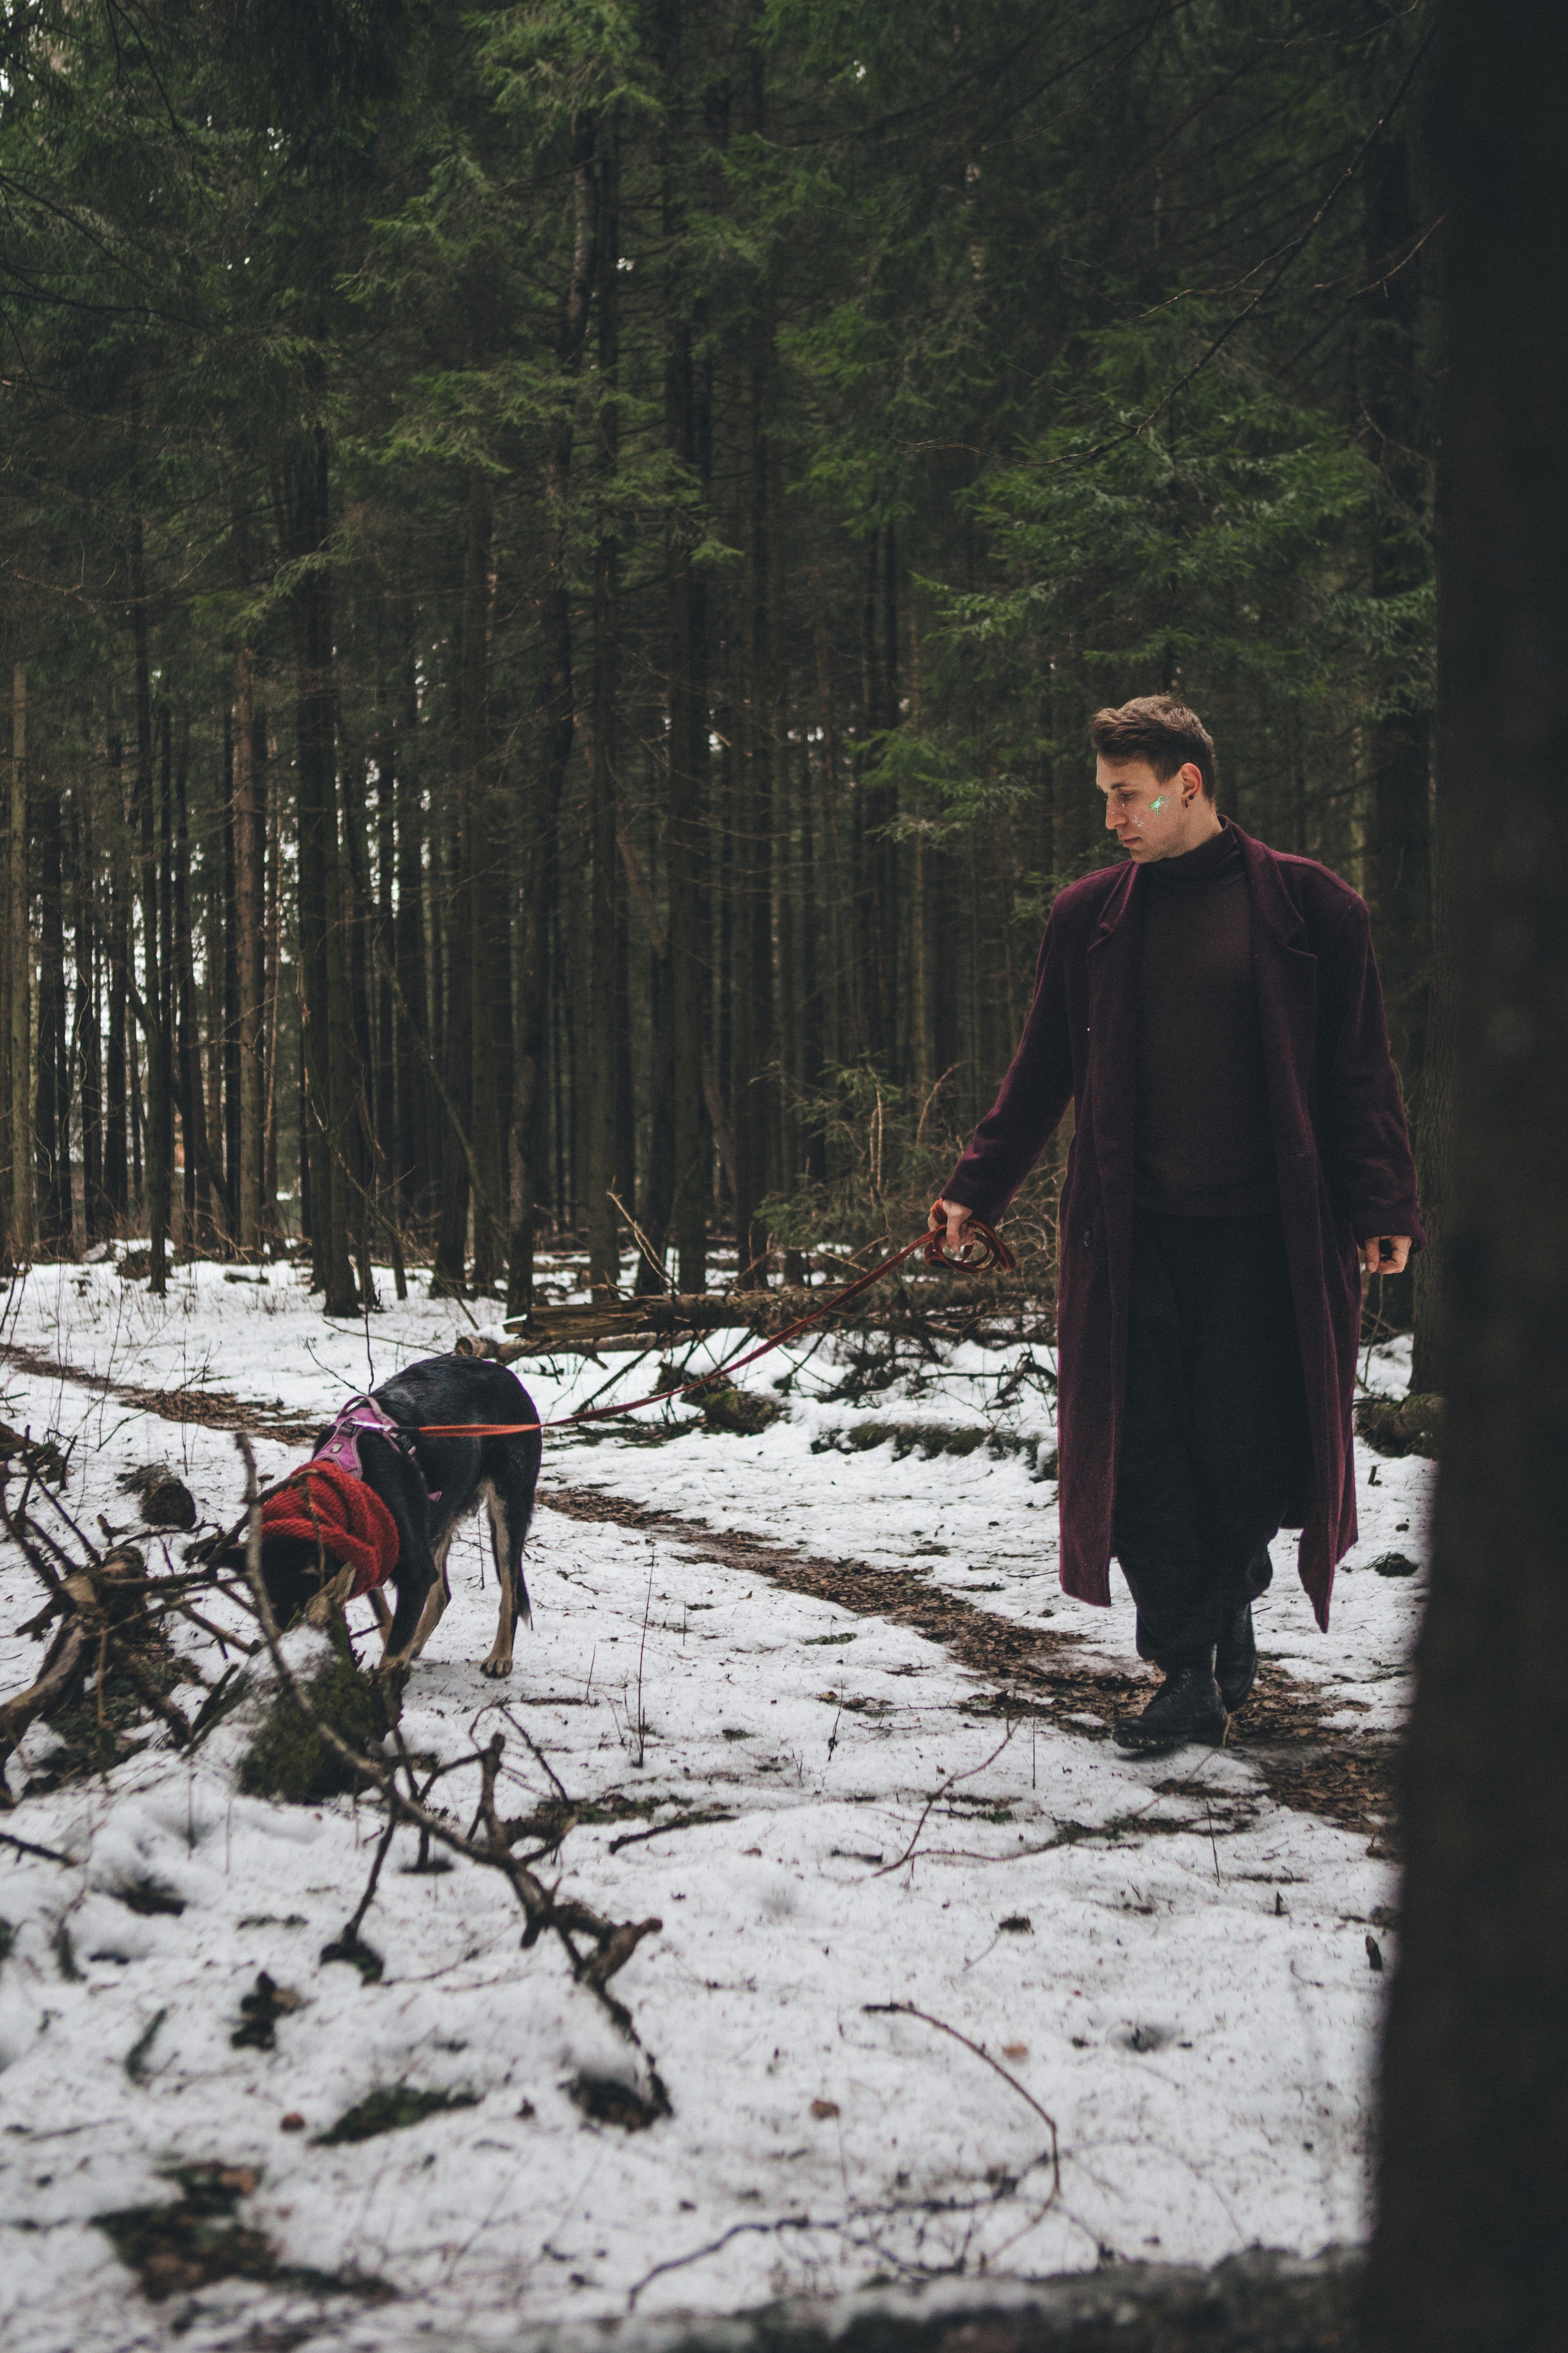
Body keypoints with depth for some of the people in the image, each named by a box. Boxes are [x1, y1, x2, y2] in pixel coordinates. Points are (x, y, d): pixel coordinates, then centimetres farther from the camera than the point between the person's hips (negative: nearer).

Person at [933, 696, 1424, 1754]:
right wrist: (977, 1189, 9)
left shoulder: (1306, 903, 2)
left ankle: (1223, 1610, 26)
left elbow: (1360, 1068, 3)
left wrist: (1382, 1206, -3)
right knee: (1145, 1455, -3)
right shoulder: (1090, 916, 10)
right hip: (1132, 1235, 2)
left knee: (1248, 1451, -2)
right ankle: (1194, 1674, 8)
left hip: (1264, 1233, -2)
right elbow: (1042, 1073, 16)